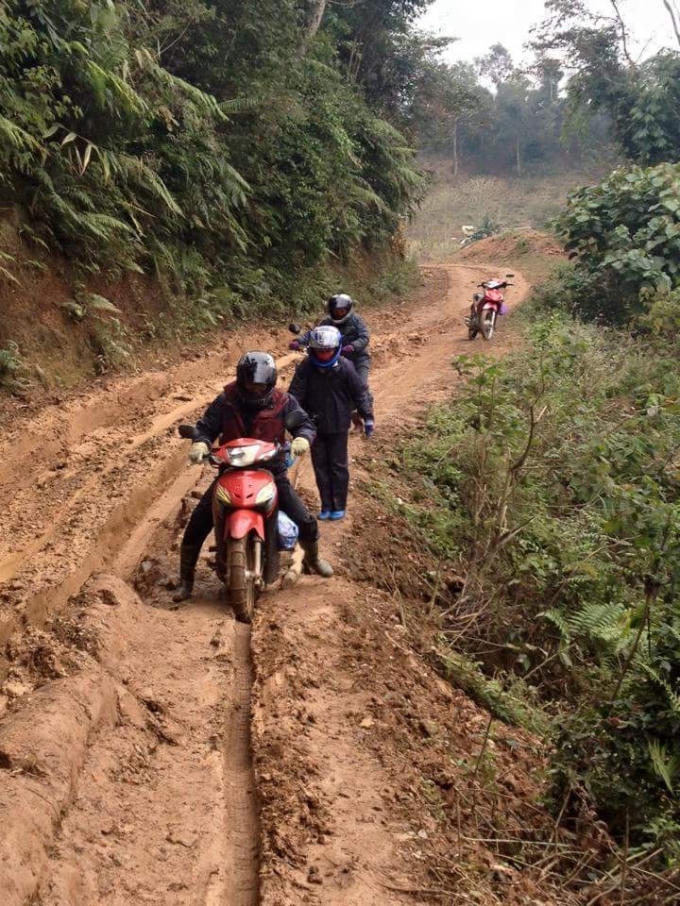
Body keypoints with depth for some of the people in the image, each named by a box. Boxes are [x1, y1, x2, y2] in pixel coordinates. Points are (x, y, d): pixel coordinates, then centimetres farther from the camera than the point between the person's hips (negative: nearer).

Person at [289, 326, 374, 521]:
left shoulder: (344, 368, -12)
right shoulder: (305, 368, -11)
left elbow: (360, 392, -4)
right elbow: (295, 394, -9)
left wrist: (368, 417, -2)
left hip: (338, 425, -2)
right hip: (315, 425, 2)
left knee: (338, 466, 6)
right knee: (320, 466, 9)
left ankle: (339, 505, 17)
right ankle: (326, 505, 20)